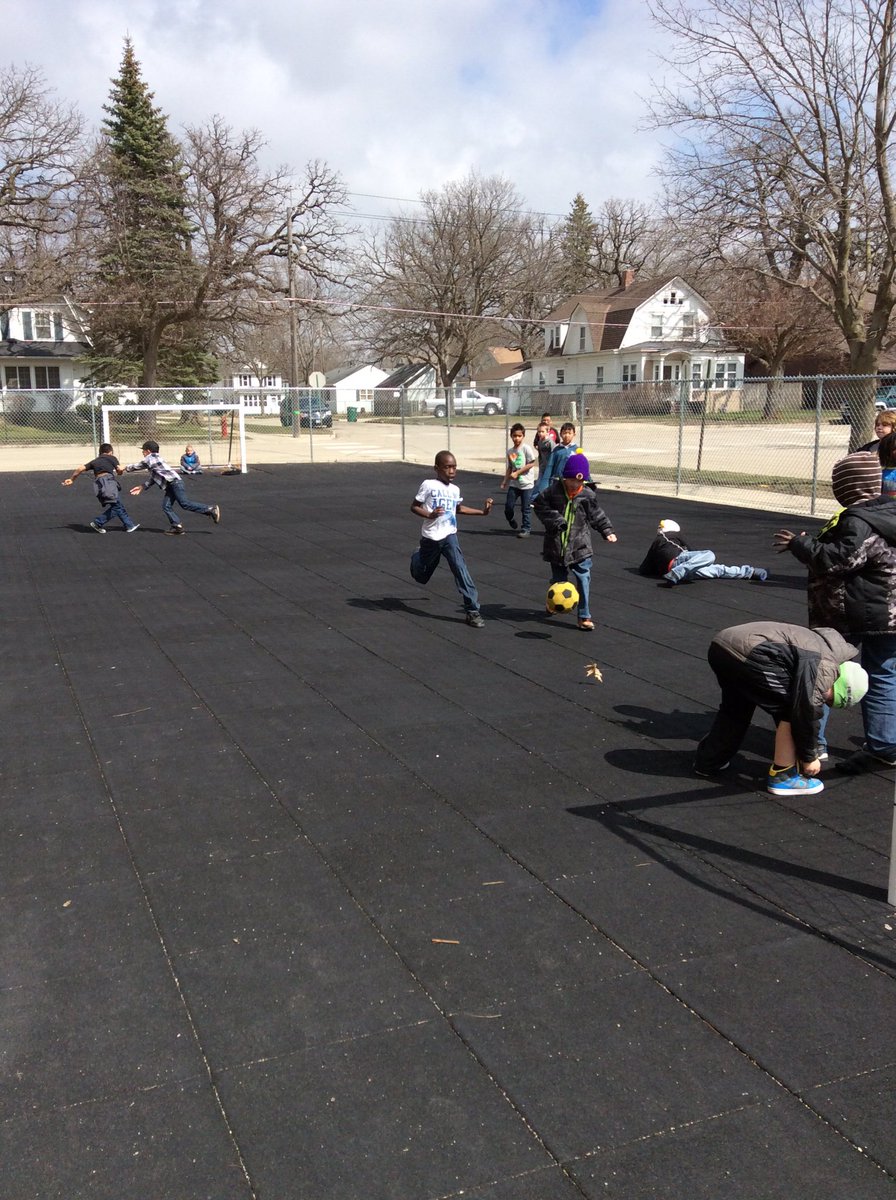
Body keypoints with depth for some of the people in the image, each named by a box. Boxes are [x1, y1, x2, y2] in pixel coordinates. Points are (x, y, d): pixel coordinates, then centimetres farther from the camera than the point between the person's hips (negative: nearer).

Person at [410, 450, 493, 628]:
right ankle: (417, 558, 53)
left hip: (449, 535, 2)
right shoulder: (428, 485, -11)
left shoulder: (455, 489, 6)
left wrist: (482, 512, 16)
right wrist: (429, 514, -25)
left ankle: (472, 610, -19)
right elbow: (414, 507, -7)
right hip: (430, 537, -2)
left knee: (459, 568, -20)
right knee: (422, 577, 15)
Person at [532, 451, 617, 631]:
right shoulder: (554, 490, -7)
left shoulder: (588, 495, -4)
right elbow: (540, 505, -1)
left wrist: (607, 531, 2)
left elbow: (597, 516, 7)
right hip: (557, 546, 0)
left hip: (580, 547, 0)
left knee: (584, 580, -6)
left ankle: (584, 616, 1)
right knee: (558, 579, 14)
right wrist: (554, 519, -13)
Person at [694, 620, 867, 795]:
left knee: (737, 706, 31)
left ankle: (708, 761, 43)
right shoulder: (824, 666, -5)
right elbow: (807, 713, -4)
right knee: (790, 709, 2)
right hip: (745, 652, -10)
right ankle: (783, 776, 9)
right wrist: (809, 758, 11)